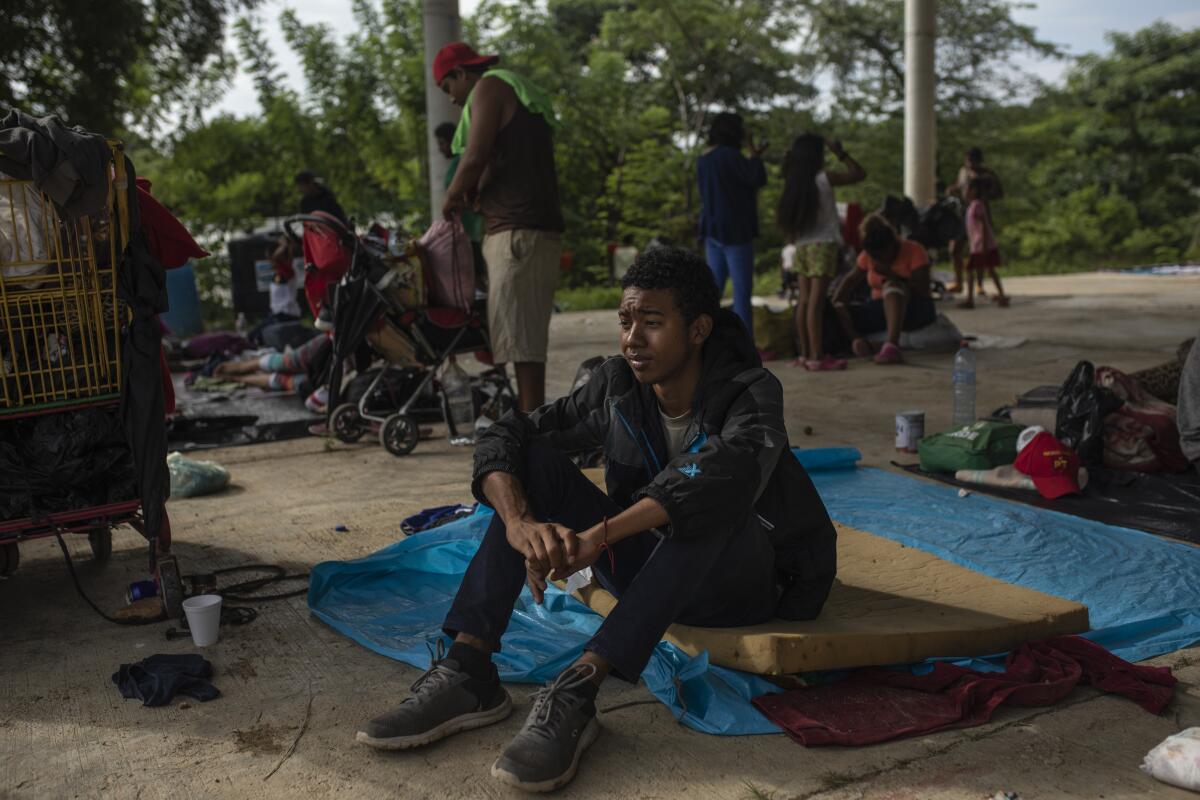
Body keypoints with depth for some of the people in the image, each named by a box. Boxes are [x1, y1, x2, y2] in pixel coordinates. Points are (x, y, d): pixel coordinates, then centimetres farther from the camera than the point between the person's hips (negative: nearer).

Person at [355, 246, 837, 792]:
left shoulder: (751, 393, -18)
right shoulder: (617, 386, -5)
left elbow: (726, 470, -42)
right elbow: (504, 438, -10)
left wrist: (597, 536, -47)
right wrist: (521, 524, -31)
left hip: (742, 583, -4)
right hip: (646, 571, 5)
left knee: (706, 499, -36)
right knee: (535, 461, -13)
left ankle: (575, 694, -40)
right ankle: (468, 674, -22)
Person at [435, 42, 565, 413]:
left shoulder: (489, 87, -2)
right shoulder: (524, 93, 27)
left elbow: (474, 158, -12)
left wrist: (452, 198, 3)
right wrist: (475, 194, 18)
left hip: (517, 230, -10)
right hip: (537, 228, 10)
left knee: (519, 333, -11)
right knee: (526, 331, 10)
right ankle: (529, 417, 14)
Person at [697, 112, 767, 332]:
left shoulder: (703, 159, 13)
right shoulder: (729, 155, -14)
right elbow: (758, 179, -13)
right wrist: (754, 154, -2)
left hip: (712, 231, 9)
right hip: (734, 231, -9)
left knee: (714, 288, 11)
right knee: (742, 290, -5)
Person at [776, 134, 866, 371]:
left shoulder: (792, 185, 8)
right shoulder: (824, 179, -7)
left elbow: (780, 218, 9)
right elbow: (859, 173, 1)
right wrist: (840, 152, 7)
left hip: (802, 247, 6)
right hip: (823, 245, -6)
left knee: (803, 302, 8)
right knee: (816, 302, -9)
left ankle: (805, 354, 13)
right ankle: (817, 357, -9)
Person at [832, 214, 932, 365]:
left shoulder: (914, 251, -9)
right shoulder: (867, 256, 3)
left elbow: (923, 289, -19)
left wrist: (891, 274, -26)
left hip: (914, 309, -4)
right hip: (883, 309, 4)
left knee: (892, 285, -39)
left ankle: (892, 345, -53)